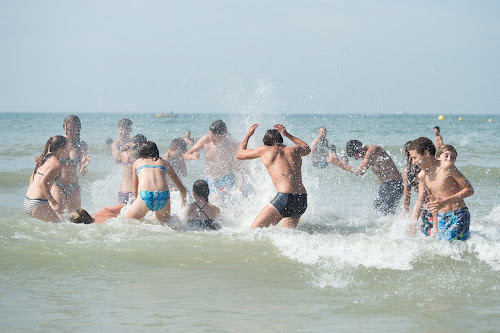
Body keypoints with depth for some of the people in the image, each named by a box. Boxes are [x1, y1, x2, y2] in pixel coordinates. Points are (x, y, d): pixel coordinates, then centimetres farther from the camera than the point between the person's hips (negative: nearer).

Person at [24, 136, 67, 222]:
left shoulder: (44, 158, 14)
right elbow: (42, 183, -25)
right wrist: (54, 203, -20)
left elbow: (31, 180, 21)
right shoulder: (56, 164, -14)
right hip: (37, 204, -9)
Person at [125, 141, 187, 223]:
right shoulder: (164, 163, 29)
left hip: (145, 195, -1)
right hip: (164, 196, 1)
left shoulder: (137, 163, 27)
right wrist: (184, 204, 52)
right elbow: (182, 189, 35)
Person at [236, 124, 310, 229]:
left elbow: (239, 154, 24)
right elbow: (307, 148, 45)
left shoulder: (265, 150, 8)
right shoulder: (294, 150, 18)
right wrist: (287, 135, 51)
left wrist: (248, 134, 38)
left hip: (285, 197, -6)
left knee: (254, 231, -5)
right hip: (302, 201, 6)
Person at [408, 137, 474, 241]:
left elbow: (469, 190, -11)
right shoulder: (422, 176, 7)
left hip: (459, 216, -6)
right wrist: (435, 226, 19)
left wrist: (445, 201, -21)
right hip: (441, 218, 6)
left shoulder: (446, 166, -12)